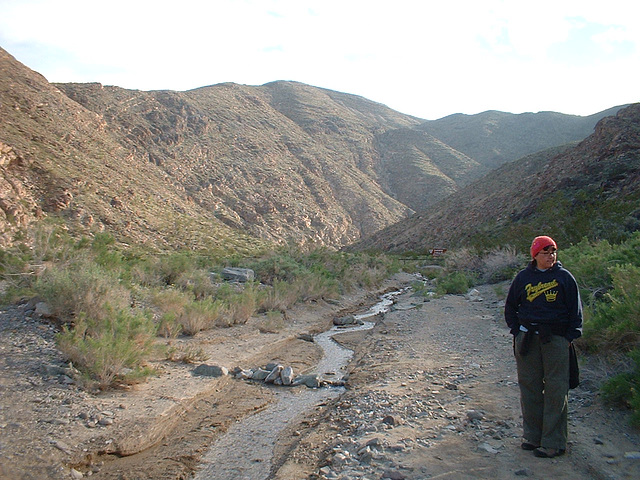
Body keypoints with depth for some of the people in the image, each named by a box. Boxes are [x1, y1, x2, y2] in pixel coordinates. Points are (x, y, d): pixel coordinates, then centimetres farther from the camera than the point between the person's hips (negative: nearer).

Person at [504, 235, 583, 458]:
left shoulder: (564, 277, 2)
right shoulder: (523, 277, 7)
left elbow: (575, 309, 5)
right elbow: (510, 306, 16)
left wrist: (570, 337, -3)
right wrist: (517, 331, 6)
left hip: (556, 338, -2)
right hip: (528, 338, 2)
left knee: (556, 389, -1)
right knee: (529, 386, 7)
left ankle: (553, 442, 7)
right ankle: (532, 436, 19)